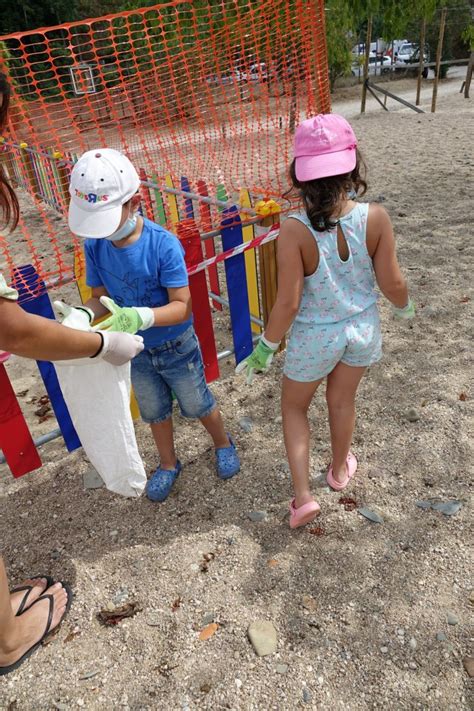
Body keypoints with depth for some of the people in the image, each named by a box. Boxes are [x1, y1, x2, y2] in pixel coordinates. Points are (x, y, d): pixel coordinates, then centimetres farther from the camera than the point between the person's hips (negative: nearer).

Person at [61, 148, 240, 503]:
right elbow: (100, 297, -6)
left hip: (177, 348, -4)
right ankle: (169, 464, 50)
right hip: (136, 351, 4)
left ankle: (223, 444, 51)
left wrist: (140, 316, -45)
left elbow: (182, 307, -28)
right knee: (154, 411, 24)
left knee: (197, 405, 19)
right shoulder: (95, 245, -15)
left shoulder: (163, 244, -29)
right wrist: (83, 314, -30)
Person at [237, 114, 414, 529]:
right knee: (343, 400, 28)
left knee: (294, 406, 23)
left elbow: (288, 303, -23)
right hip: (362, 328, 3)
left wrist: (265, 348, -8)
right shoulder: (375, 218, -18)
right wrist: (405, 308, 14)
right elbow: (392, 282, -9)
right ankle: (340, 470, 53)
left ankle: (303, 496, 22)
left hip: (315, 336, -3)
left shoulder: (295, 231, -27)